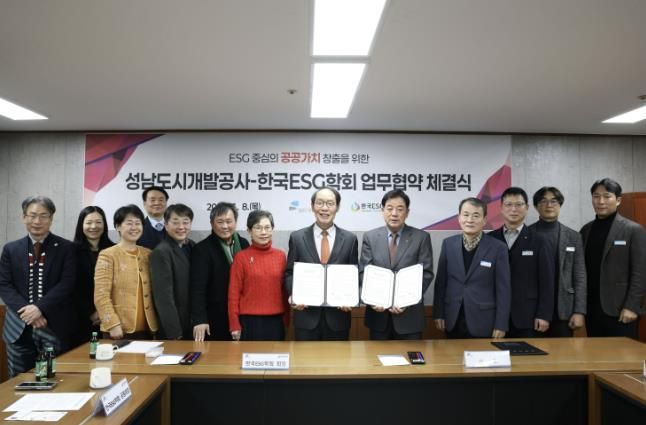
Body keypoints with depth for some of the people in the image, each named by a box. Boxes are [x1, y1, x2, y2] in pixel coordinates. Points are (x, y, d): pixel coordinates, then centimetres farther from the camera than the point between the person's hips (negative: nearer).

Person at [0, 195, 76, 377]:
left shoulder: (66, 248, 1)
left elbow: (67, 283, -7)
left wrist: (40, 308, -18)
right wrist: (26, 310, -12)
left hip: (54, 327, -2)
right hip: (19, 327, 2)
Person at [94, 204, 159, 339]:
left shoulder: (148, 255, 9)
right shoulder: (108, 255, -5)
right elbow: (101, 296, -9)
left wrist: (154, 323, 7)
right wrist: (113, 324, -16)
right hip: (120, 330, -4)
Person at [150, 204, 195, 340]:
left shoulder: (192, 247, 7)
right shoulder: (161, 252, -14)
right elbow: (163, 295, -16)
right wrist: (174, 332, -17)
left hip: (194, 324, 6)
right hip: (173, 329, -6)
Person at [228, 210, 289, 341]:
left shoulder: (280, 255, 3)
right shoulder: (241, 257, -5)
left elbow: (284, 289, 10)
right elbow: (234, 293, -3)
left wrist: (286, 319, 9)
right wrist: (235, 326, -5)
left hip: (276, 321, 3)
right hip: (250, 322, -2)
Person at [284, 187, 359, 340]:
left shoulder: (350, 239, 2)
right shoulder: (297, 237, 1)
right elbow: (290, 273, 5)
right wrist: (293, 295, -12)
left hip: (338, 315, 1)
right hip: (306, 315, 0)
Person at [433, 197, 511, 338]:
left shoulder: (498, 248, -6)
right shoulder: (448, 244, 2)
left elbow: (503, 289, -5)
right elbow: (441, 282, 5)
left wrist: (501, 325, -7)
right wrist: (438, 314, 3)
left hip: (483, 322, -2)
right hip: (452, 320, 2)